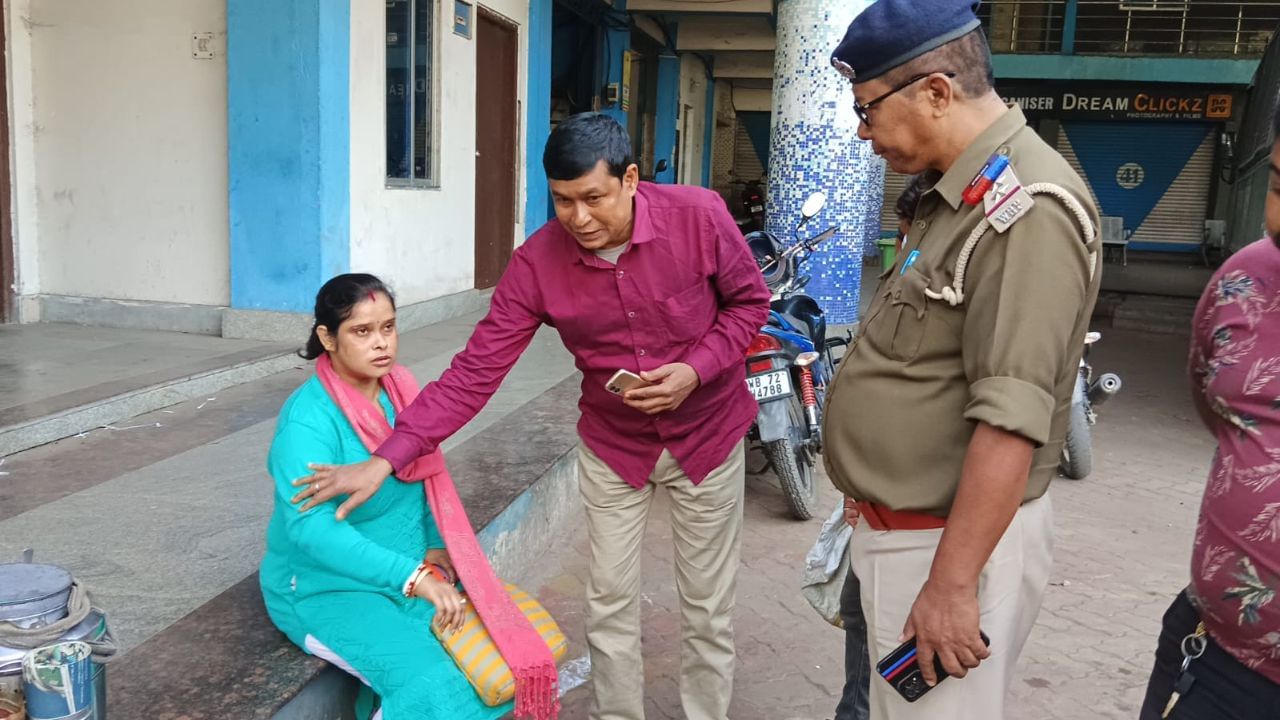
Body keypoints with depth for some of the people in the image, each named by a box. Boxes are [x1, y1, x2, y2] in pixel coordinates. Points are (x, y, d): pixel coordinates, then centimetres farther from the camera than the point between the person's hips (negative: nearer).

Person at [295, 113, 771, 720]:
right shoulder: (536, 263, -18)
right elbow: (475, 372, -19)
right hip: (612, 444, 1)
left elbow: (749, 301, -5)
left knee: (707, 606, 11)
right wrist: (385, 460, -25)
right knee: (609, 604, 10)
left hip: (707, 435, -1)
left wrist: (696, 370, -23)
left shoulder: (699, 216, -21)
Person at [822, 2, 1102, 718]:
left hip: (955, 541, -9)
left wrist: (952, 584, -25)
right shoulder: (960, 194, 12)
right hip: (901, 526, 10)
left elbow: (1010, 422, -27)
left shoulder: (1028, 209, -21)